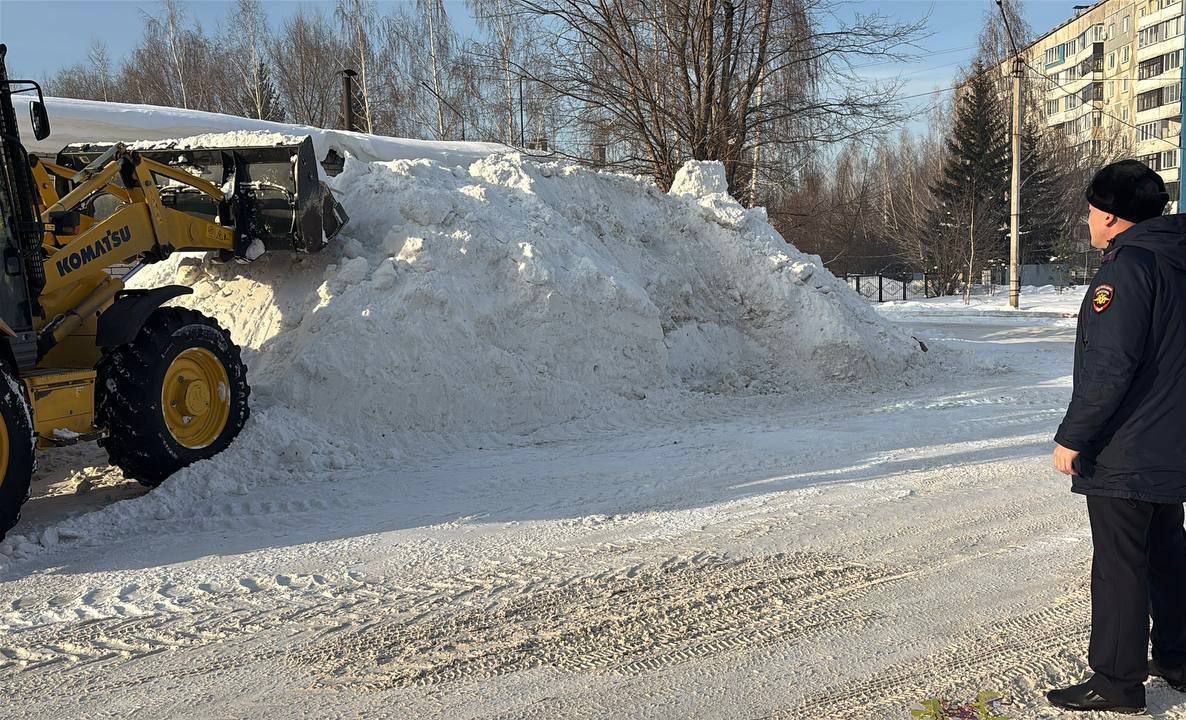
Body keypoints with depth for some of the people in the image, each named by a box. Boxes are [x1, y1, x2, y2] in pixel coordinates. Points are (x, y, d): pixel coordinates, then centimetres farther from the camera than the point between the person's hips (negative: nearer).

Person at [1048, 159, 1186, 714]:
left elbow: (1110, 366, -25)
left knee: (1119, 564, -1)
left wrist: (1072, 437, -18)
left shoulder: (1128, 265, -18)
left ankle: (1116, 682, 8)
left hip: (1124, 454, -10)